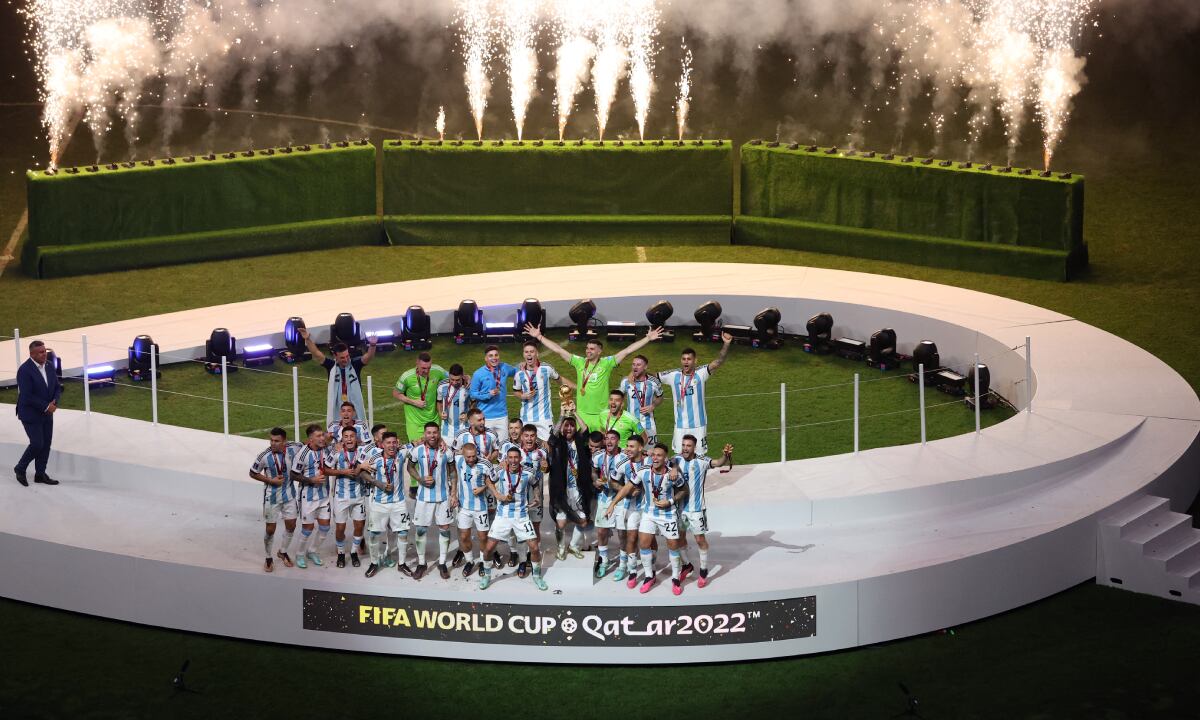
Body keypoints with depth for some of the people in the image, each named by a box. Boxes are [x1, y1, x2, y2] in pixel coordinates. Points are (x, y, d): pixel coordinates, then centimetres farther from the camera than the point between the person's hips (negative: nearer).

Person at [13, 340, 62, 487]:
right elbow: (27, 396, -23)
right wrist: (46, 407, -20)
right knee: (37, 444, -8)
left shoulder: (49, 368, 4)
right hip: (31, 414, -7)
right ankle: (20, 469, 14)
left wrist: (54, 402, -10)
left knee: (46, 444, 8)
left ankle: (40, 474, 19)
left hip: (47, 414, 7)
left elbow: (57, 387, 10)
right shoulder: (25, 370, -19)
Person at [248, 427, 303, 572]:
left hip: (289, 494, 3)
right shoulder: (264, 457, -23)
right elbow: (253, 473, -9)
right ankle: (268, 559, 23)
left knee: (291, 526, 11)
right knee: (270, 529, 3)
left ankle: (283, 552, 36)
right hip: (272, 497, -3)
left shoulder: (293, 449, -16)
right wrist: (271, 481, -19)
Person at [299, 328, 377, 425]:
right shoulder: (331, 366, -2)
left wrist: (372, 345, -37)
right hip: (336, 410, 0)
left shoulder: (355, 364, -4)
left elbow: (368, 357, -17)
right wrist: (308, 339, -21)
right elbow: (317, 354, -8)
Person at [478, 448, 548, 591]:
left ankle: (537, 576, 19)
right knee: (489, 548, -3)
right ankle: (486, 575, 21)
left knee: (535, 548, -5)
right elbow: (489, 481, 13)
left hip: (521, 516, 0)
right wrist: (498, 495, -2)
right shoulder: (500, 473, -7)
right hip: (502, 516, 0)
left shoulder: (527, 475, -8)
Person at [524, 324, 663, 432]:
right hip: (581, 413, 3)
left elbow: (628, 351, -8)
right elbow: (558, 350, 7)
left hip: (601, 414, -3)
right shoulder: (579, 362, 4)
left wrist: (648, 339, -13)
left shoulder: (607, 363, -3)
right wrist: (539, 337, 7)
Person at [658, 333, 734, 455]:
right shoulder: (673, 375, -2)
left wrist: (726, 344, -35)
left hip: (698, 426, -2)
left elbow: (718, 361, -20)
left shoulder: (701, 374, -9)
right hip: (680, 427, 2)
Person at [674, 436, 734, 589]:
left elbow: (719, 463, -27)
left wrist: (726, 455, -47)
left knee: (700, 539, 2)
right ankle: (686, 565, 37)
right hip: (680, 506, 4)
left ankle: (704, 571, 17)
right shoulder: (678, 459, -3)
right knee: (680, 537, 15)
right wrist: (674, 468, -44)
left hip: (696, 508, -4)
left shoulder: (702, 461, -14)